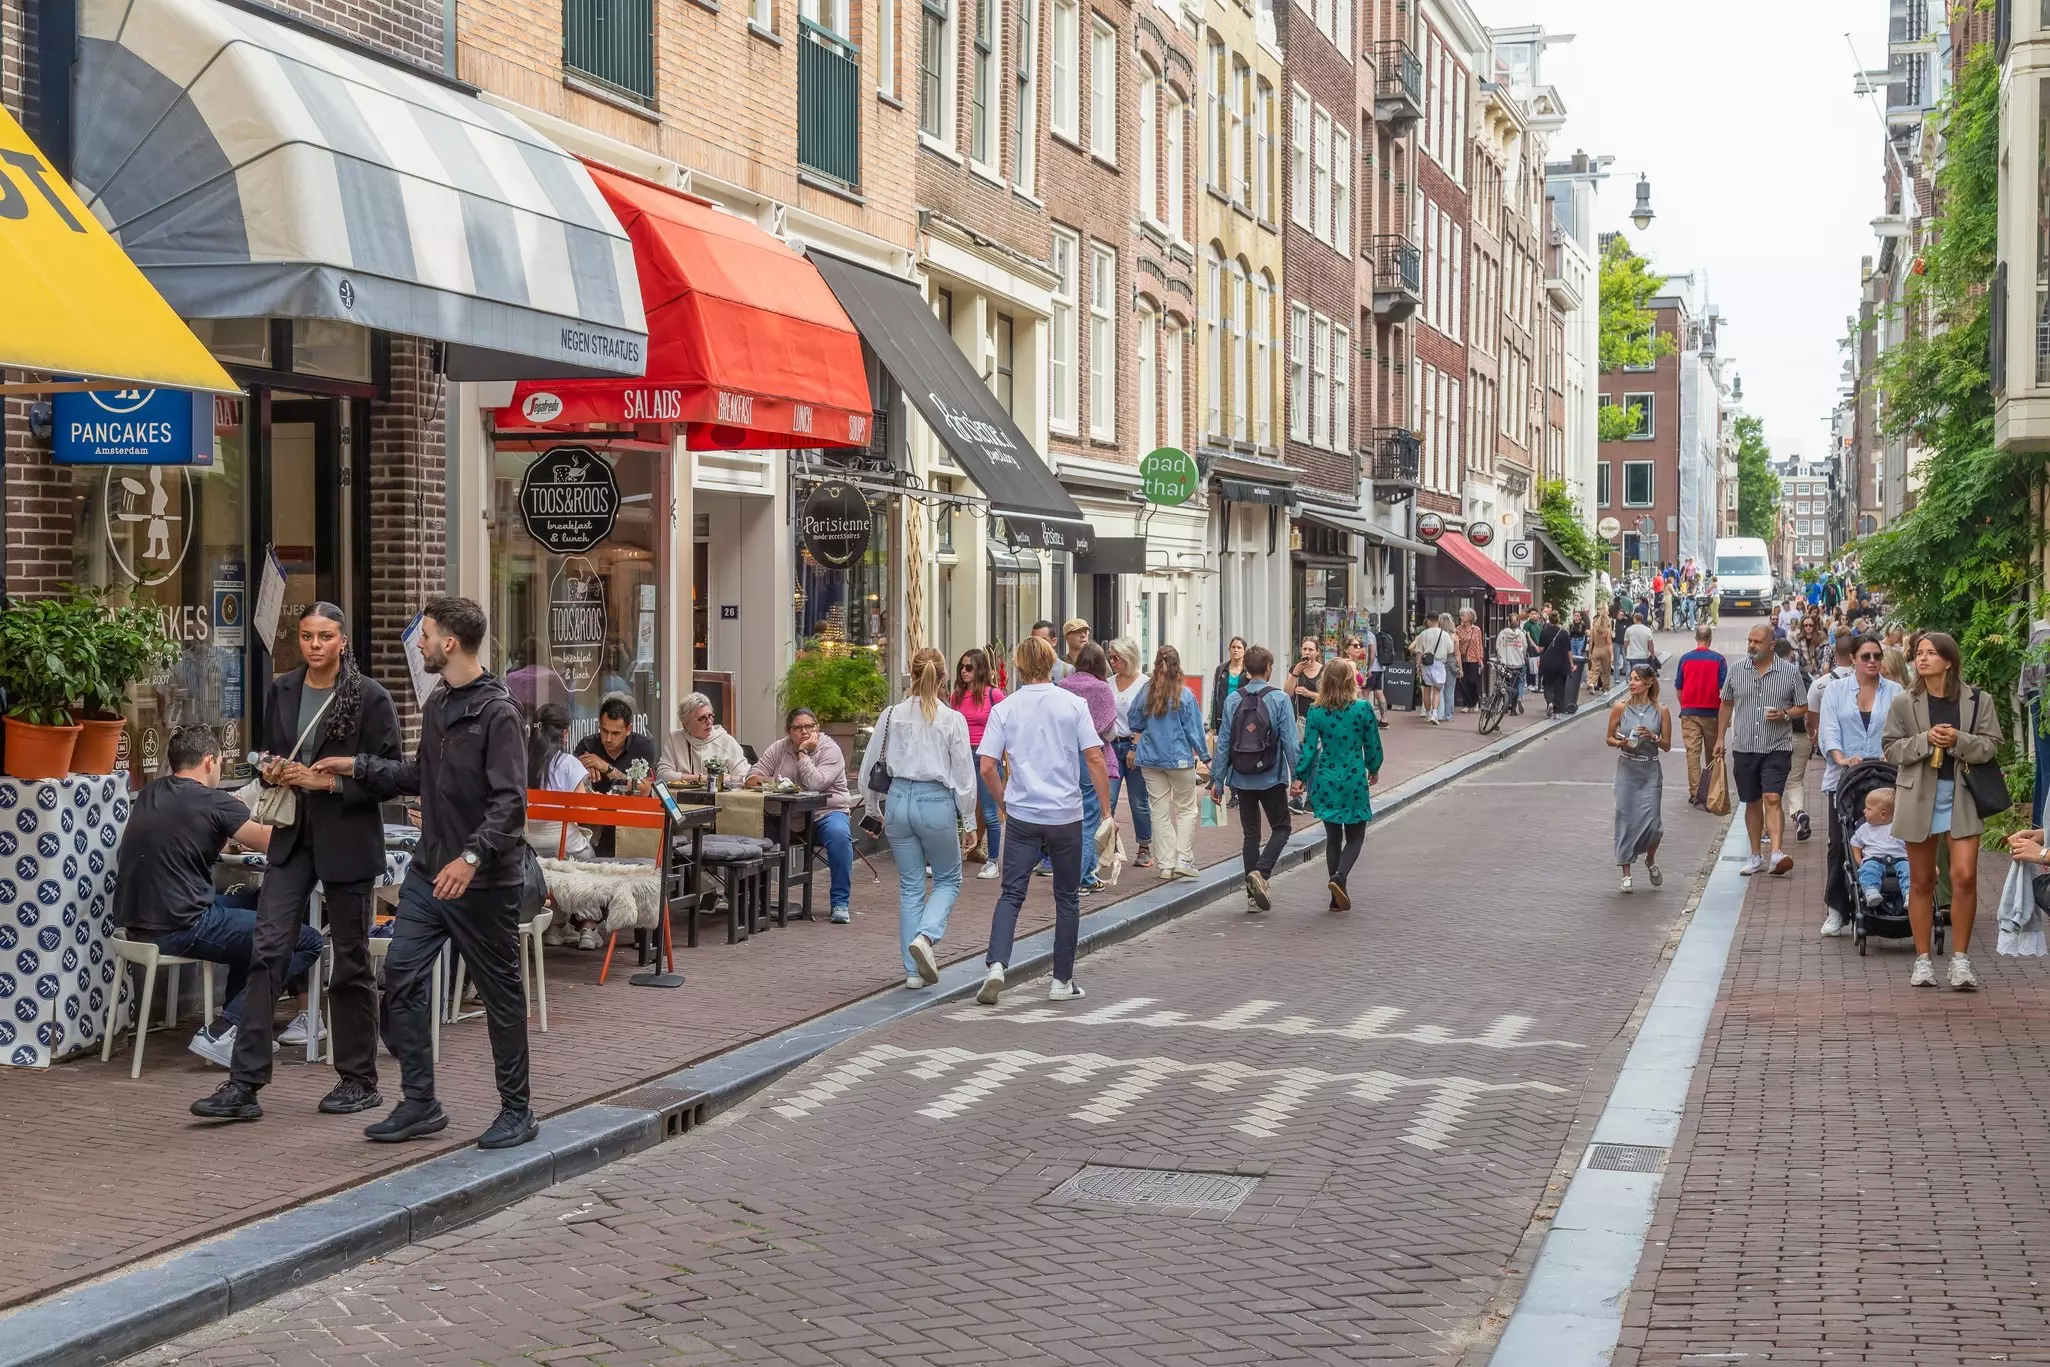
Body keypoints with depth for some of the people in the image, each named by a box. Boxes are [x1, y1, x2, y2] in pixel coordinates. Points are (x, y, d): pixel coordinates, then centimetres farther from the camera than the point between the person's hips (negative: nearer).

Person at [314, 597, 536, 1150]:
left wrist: (473, 857, -32)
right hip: (429, 870, 8)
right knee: (401, 977, 4)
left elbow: (510, 801, -22)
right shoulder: (437, 704, 11)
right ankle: (420, 1103, 14)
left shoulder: (497, 712, -16)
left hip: (481, 880, -8)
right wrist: (357, 767, 20)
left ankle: (516, 1111, 15)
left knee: (500, 991, 4)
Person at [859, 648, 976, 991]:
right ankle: (925, 936, -10)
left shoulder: (892, 716, 1)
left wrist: (873, 811, 18)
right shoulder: (952, 720, -7)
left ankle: (914, 970, 12)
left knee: (910, 886, 12)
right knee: (948, 880, 16)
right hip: (937, 803, -3)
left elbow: (869, 769, 5)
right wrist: (969, 821, 6)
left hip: (898, 799, 3)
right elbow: (964, 774, -4)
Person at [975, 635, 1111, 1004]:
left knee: (1011, 894, 5)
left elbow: (987, 767, -4)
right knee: (1067, 898, 12)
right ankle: (1062, 981, 16)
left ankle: (995, 966, -16)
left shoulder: (1004, 709, 0)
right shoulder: (1074, 704, -1)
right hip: (1066, 815, 0)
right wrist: (1107, 811, 0)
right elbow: (1095, 759, -6)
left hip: (1022, 816, 0)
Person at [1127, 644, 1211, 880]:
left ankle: (1166, 864, 8)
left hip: (1150, 759, 3)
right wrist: (1205, 757, 4)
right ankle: (1183, 859, 0)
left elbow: (1133, 720, 9)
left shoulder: (1145, 691, -3)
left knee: (1161, 812, 9)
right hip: (1179, 759, -3)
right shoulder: (1184, 694, -10)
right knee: (1186, 809, 10)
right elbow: (1194, 728, -5)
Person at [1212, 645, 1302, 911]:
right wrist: (1297, 775, -4)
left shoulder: (1233, 700, 0)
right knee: (1281, 829, 10)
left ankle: (1254, 893, 10)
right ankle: (1261, 871, -14)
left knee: (1250, 833, 12)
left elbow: (1224, 742, 1)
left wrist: (1218, 780, 7)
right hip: (1271, 778, -3)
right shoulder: (1278, 699, -9)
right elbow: (1290, 741, -10)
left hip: (1242, 779, 3)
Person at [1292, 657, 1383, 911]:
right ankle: (1339, 877, -17)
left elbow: (1308, 747, -5)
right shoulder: (1363, 709, -9)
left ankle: (1337, 898, 13)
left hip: (1326, 780, 2)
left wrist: (1300, 776, 5)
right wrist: (1374, 769, 17)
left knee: (1333, 837, 13)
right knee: (1355, 836, 9)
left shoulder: (1316, 713, -6)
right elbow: (1372, 744, 0)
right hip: (1355, 779, -2)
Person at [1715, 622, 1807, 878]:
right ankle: (1756, 855, 20)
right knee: (1752, 803, 10)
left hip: (1777, 748, -3)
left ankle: (1776, 852, -25)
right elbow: (1726, 705, 15)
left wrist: (1785, 715, -14)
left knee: (1772, 798, -17)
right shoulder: (1736, 670, 5)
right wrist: (1720, 738, 13)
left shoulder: (1790, 672, -2)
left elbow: (1803, 707, 6)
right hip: (1743, 748, 3)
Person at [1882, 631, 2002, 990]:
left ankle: (1959, 959, 2)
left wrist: (1959, 740, -18)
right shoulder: (1904, 703, 1)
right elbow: (1891, 749, 0)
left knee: (1965, 876, -10)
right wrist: (1925, 740, -16)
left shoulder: (1977, 700, 0)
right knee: (1921, 881, 8)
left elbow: (1991, 745, -1)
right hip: (1918, 796, 1)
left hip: (1962, 796, -1)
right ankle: (1922, 960, 17)